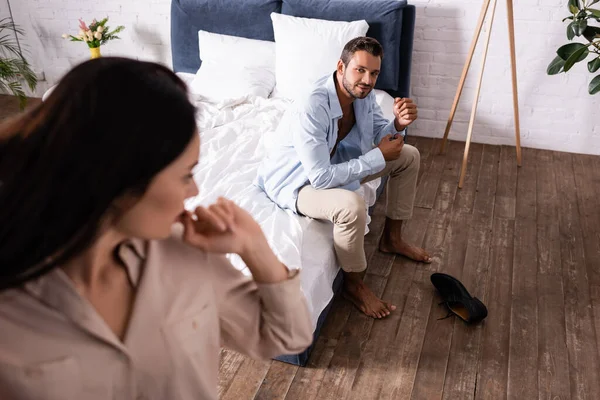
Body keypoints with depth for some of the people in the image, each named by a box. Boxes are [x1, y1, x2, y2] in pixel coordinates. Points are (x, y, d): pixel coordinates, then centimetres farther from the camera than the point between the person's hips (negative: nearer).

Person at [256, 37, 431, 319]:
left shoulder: (362, 92, -11)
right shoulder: (311, 109, -36)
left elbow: (380, 135, 3)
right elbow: (320, 178, -36)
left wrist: (399, 123, -22)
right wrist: (378, 157, -29)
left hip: (336, 161, 9)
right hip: (296, 180, -8)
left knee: (408, 156, 7)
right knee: (352, 205, -38)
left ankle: (392, 238, 22)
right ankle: (354, 284, -9)